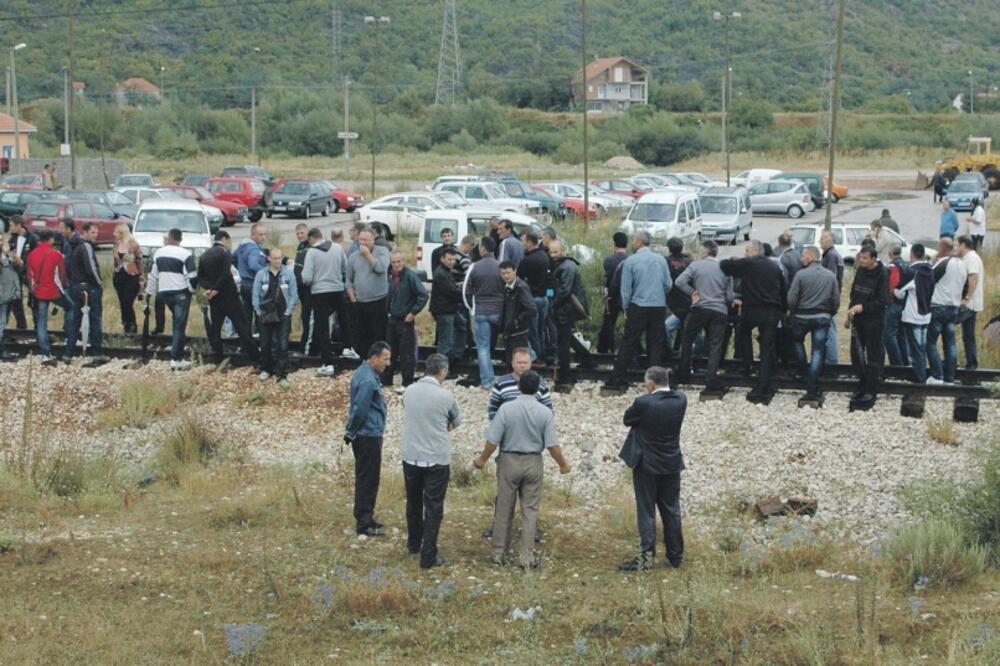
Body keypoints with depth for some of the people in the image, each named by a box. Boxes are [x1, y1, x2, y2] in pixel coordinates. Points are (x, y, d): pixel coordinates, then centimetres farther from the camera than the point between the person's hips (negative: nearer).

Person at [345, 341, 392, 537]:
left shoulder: (364, 372, 11)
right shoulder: (368, 380, -22)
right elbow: (359, 410, -23)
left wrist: (351, 431, 18)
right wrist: (351, 432, -9)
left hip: (367, 435, 10)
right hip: (368, 436, -10)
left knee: (366, 478, 17)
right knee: (368, 479, -3)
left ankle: (365, 518, 27)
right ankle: (364, 523, 3)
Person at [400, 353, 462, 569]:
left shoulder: (409, 391, -2)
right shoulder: (445, 396, -15)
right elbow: (456, 422, 1)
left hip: (410, 457, 5)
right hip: (437, 460, -5)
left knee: (413, 503, 21)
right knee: (433, 508, 2)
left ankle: (413, 544, 36)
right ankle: (428, 556, 2)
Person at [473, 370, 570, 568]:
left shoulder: (506, 408, -12)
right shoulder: (545, 413, -8)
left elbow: (493, 440, -11)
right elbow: (552, 445, -8)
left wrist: (482, 460, 5)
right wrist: (563, 464, 8)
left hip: (509, 462, -1)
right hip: (533, 463, 1)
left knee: (504, 509, 10)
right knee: (530, 510, 7)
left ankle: (499, 553, 17)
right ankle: (527, 557, 7)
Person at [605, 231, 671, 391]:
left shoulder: (630, 261, -5)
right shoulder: (661, 260, 3)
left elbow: (626, 288, -3)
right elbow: (668, 285, 6)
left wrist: (625, 309, 7)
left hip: (638, 307, -2)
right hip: (659, 307, 2)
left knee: (628, 345, 2)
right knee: (655, 345, 7)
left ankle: (616, 380, 3)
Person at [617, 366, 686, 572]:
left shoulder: (644, 403, -21)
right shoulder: (680, 400, -6)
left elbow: (627, 420, -7)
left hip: (646, 465, -5)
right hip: (672, 464, 5)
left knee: (646, 512, 4)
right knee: (671, 511, 15)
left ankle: (646, 557, 6)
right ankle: (676, 555, 24)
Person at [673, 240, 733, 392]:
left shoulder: (696, 265, -2)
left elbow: (679, 282, -12)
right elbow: (730, 296, 4)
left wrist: (692, 292, 0)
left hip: (700, 308, -1)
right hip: (720, 311, 1)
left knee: (687, 340, 18)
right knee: (715, 347, 2)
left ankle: (684, 374, 20)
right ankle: (711, 381, -5)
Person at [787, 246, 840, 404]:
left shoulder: (801, 274, -11)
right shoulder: (831, 276, -1)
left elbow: (792, 297, -11)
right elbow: (836, 300, 2)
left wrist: (792, 312, 7)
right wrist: (830, 314, 18)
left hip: (802, 316, -2)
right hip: (822, 318, 2)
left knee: (797, 341, 28)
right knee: (817, 352, 3)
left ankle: (803, 370, 29)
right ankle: (812, 392, -1)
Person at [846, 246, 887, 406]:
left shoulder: (881, 275, -14)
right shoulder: (860, 272, 6)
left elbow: (882, 301, -18)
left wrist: (862, 307, -25)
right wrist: (850, 314, 14)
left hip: (873, 321, -7)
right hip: (858, 320, 7)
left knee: (873, 356, -1)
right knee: (856, 354, 12)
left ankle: (871, 391, 4)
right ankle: (863, 385, 26)